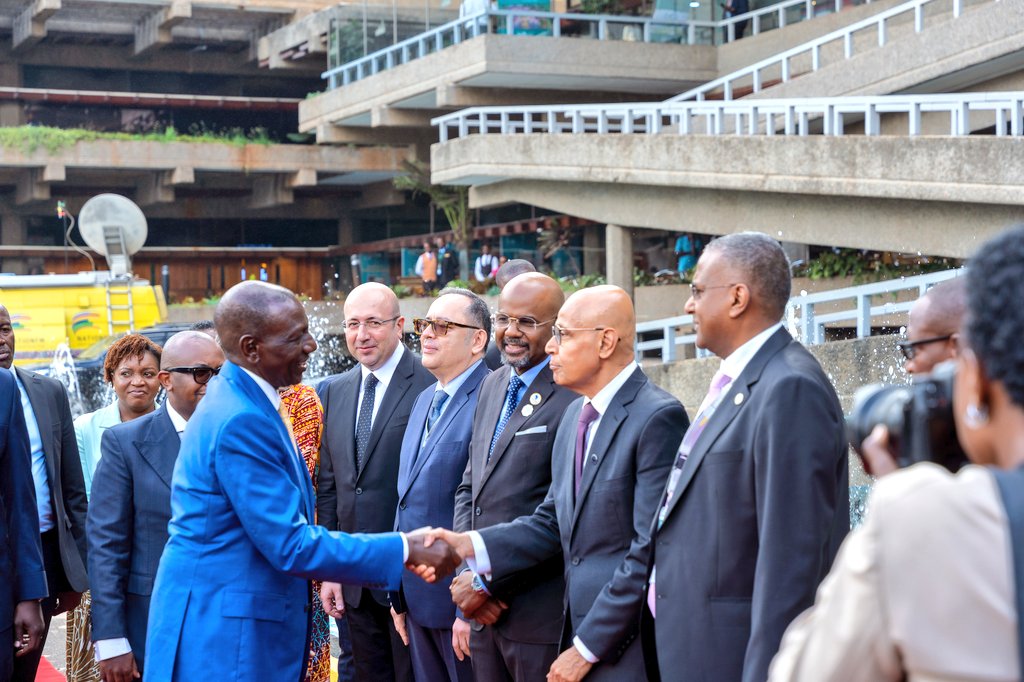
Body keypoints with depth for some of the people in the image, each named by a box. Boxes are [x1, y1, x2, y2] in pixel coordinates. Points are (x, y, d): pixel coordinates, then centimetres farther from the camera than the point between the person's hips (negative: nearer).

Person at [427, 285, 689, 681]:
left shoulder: (658, 418, -15)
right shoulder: (575, 414, 12)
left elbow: (650, 551, -19)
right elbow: (552, 524, 11)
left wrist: (586, 648, -16)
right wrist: (467, 546, -4)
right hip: (578, 632, 7)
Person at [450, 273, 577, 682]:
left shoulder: (574, 396, -15)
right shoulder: (493, 386, 13)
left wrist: (486, 583, -13)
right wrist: (466, 573, 2)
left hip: (541, 615, -7)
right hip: (483, 612, 7)